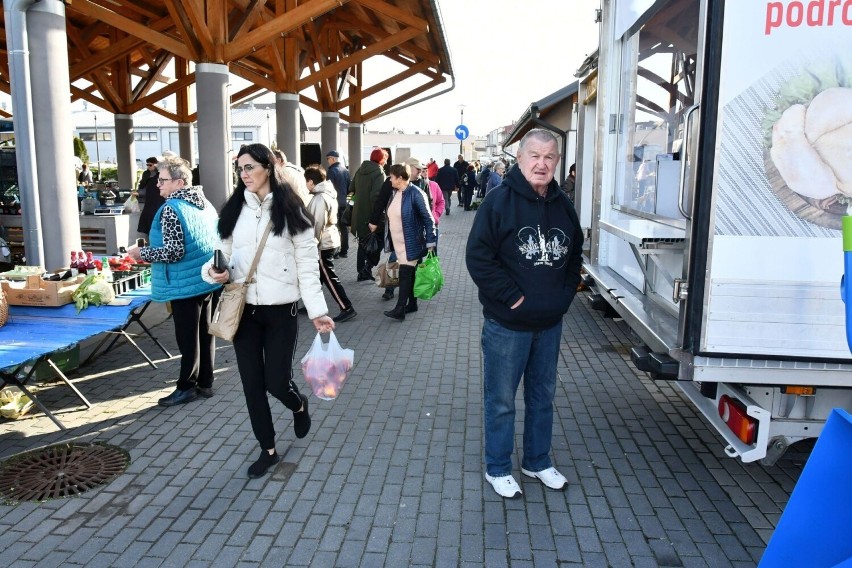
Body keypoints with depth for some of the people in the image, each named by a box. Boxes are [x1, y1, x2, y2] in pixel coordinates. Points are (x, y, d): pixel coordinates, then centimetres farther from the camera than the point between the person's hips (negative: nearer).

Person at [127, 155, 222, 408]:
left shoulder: (171, 209, -16)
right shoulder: (205, 204, 9)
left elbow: (174, 252, -22)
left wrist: (142, 252, -9)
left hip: (187, 283, -8)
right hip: (208, 278, 8)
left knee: (187, 337, 3)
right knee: (204, 333, 14)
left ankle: (186, 387, 14)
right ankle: (205, 383, 23)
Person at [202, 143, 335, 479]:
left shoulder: (291, 211, -4)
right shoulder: (234, 210, 6)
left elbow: (307, 265, -5)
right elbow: (225, 253, 10)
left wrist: (317, 311, -13)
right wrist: (214, 271, -14)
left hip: (281, 310, -3)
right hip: (244, 309, 4)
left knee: (276, 381, -2)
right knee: (252, 383, 8)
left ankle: (299, 405, 36)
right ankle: (268, 450, 27)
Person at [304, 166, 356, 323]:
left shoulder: (320, 198, -20)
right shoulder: (327, 194, 11)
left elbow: (318, 224, -23)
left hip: (323, 244, -10)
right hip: (329, 240, 10)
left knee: (329, 277, -5)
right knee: (317, 275, 17)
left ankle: (347, 309, -3)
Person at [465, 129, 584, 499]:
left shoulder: (563, 205, 6)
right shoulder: (500, 200, -12)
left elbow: (575, 254, 19)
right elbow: (478, 256, -17)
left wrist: (565, 294, 7)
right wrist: (511, 297, -17)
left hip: (550, 323, 6)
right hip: (507, 324, -6)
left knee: (543, 397, 19)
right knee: (501, 400, 7)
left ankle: (538, 462, 37)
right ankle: (498, 469, 25)